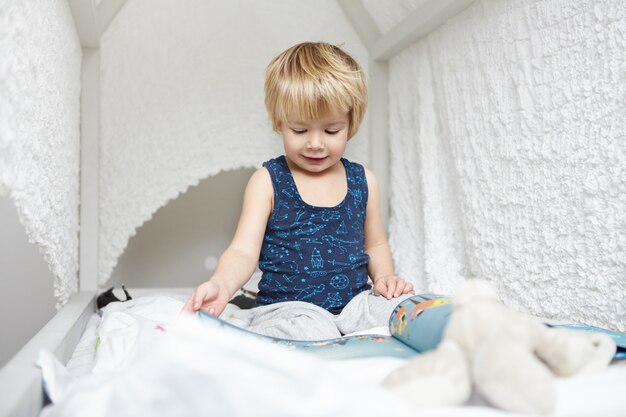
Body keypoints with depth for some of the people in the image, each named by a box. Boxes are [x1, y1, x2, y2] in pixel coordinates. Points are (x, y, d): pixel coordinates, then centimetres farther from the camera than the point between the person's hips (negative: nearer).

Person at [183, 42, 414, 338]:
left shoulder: (363, 181, 8)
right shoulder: (268, 181, -2)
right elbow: (244, 250, -10)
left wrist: (384, 276, -1)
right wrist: (221, 285, -31)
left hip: (354, 302, 4)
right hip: (285, 308, -3)